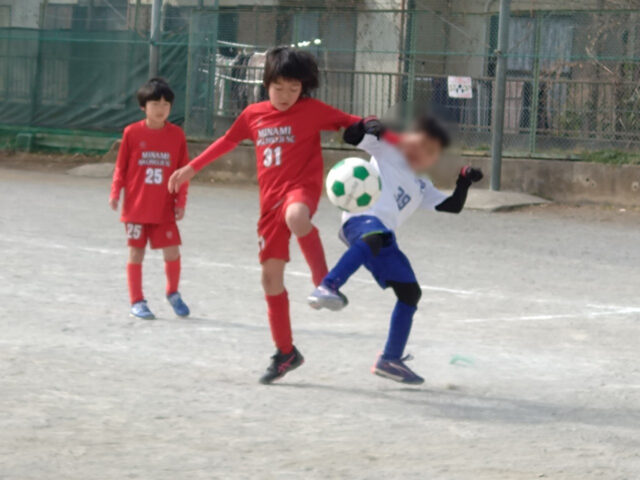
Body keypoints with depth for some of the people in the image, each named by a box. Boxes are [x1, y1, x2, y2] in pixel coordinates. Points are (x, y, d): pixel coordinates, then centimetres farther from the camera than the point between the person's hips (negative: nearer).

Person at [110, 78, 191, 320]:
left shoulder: (177, 134, 1)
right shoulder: (132, 132, -3)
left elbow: (183, 171, 4)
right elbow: (121, 166, 3)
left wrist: (181, 202, 1)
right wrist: (115, 193, -6)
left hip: (164, 209, 1)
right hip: (136, 207, -1)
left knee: (172, 252, -3)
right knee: (136, 252, 4)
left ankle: (173, 292, 22)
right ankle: (137, 302, 14)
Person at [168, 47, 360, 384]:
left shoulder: (312, 111, -2)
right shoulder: (254, 114, 11)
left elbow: (351, 123, -2)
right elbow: (227, 141, 25)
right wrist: (191, 168, 30)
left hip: (301, 188, -5)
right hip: (270, 200, 5)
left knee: (296, 217, -43)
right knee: (271, 276, 5)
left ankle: (323, 280, -23)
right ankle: (285, 353, 17)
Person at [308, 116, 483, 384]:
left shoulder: (422, 189, 35)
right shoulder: (387, 149, 19)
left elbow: (452, 206, 31)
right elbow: (351, 136, 10)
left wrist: (464, 182, 15)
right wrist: (369, 127, -10)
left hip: (384, 236, 7)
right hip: (362, 220, -7)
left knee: (410, 292, 7)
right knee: (373, 237, -43)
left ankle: (391, 360, 18)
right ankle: (327, 288, -59)